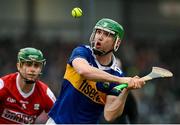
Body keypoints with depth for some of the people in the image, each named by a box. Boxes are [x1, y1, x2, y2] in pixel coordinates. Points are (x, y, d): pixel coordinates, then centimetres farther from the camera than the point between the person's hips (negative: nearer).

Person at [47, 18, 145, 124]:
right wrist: (120, 80, -36)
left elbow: (109, 115, -13)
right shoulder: (82, 52, -7)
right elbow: (84, 71, -33)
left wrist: (126, 91, -26)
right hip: (57, 121, 0)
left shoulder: (117, 74, -6)